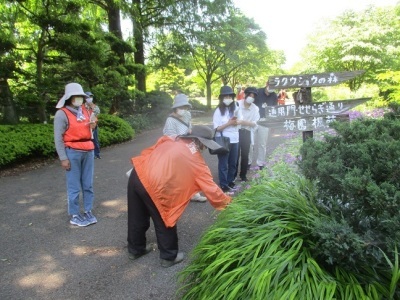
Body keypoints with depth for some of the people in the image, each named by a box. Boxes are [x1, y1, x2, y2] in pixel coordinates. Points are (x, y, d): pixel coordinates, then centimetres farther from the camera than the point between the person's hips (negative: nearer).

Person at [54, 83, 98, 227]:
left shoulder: (85, 111, 9)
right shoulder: (62, 114, -9)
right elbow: (58, 138, -10)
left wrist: (92, 127, -1)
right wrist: (63, 158, -14)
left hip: (88, 151, 6)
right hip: (72, 152, -6)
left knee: (88, 184, 12)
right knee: (74, 186, 1)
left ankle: (88, 212, 23)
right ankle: (74, 215, 13)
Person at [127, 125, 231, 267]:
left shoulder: (170, 141, 15)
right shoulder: (196, 162, 0)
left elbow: (148, 152, 18)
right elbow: (211, 189, 3)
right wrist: (228, 202, 15)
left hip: (137, 175, 7)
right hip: (154, 187, -7)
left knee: (138, 218, 25)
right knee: (164, 222, 16)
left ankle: (135, 249, 47)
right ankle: (169, 257, 33)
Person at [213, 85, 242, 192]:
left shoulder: (236, 108, 3)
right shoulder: (218, 111, -9)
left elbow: (240, 120, 10)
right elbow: (217, 128, -12)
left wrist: (236, 122, -12)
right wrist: (229, 123, -23)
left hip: (234, 139, 5)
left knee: (233, 163, 15)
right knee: (223, 164, 3)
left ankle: (230, 182, 31)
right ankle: (224, 185, 13)